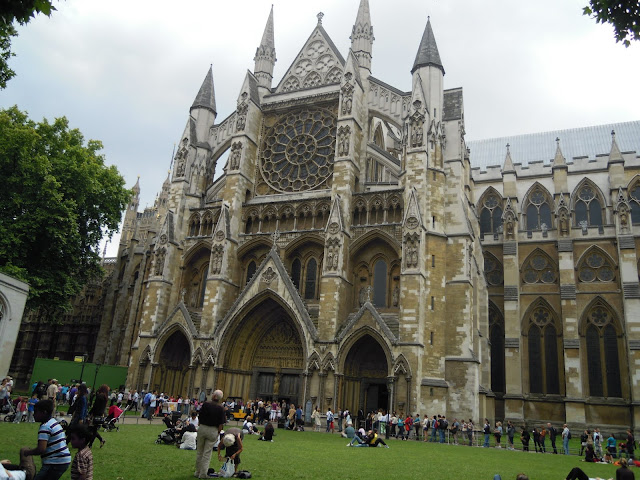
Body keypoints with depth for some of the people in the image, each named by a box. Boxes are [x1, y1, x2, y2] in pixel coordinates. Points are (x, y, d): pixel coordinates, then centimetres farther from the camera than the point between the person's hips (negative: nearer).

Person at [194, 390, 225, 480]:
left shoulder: (205, 404, -7)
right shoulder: (221, 408, -6)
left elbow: (200, 416, 2)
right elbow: (221, 424, -7)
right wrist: (217, 432, 5)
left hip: (202, 428, 1)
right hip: (213, 431, -1)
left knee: (199, 452, 14)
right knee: (207, 453, 6)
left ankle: (197, 472, 23)